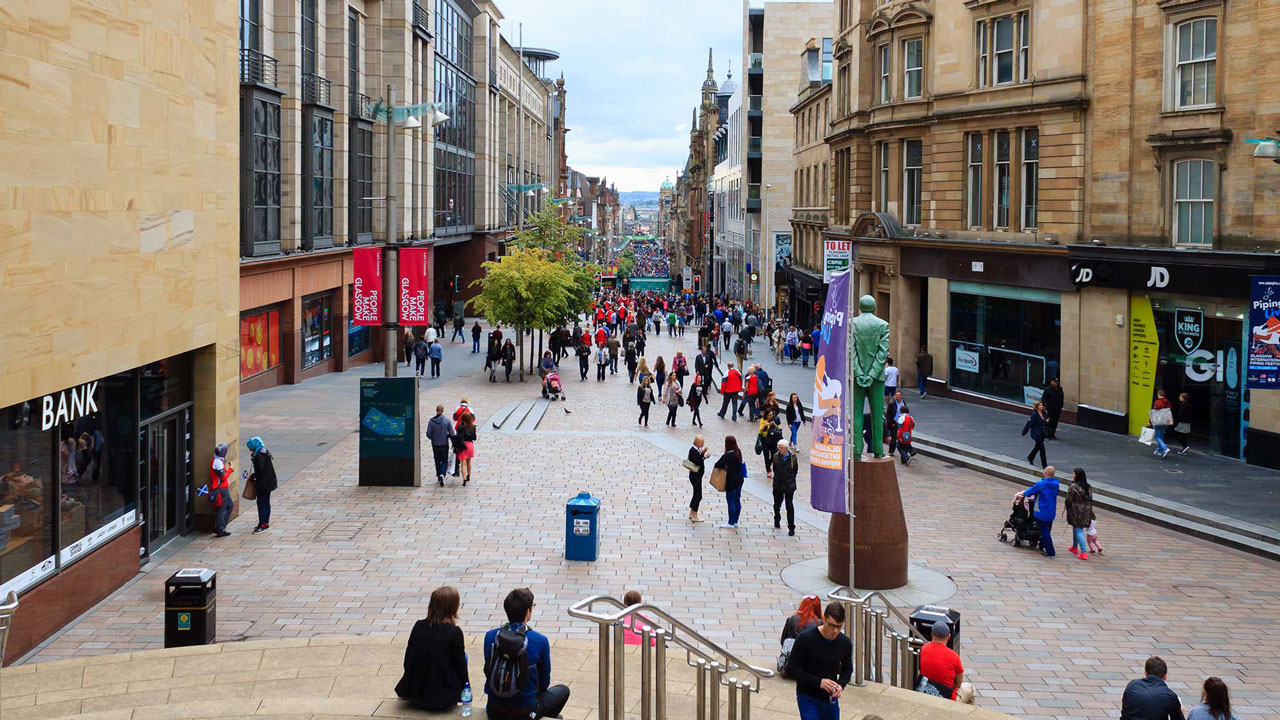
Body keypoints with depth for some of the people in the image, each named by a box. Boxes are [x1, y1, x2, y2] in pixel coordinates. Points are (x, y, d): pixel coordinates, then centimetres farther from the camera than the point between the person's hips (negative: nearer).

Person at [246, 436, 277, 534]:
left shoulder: (259, 455, -20)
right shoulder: (265, 452, 9)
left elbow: (260, 471, -23)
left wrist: (252, 476, -10)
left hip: (263, 484, -10)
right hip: (269, 482, 10)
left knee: (261, 503, -4)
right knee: (266, 503, 16)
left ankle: (263, 525, -2)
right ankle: (266, 523, 24)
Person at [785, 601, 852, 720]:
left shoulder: (845, 643, -3)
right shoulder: (805, 639, -16)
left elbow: (847, 670, 13)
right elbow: (791, 669, -13)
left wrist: (841, 684, -9)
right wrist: (818, 682, -23)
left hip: (830, 699, 5)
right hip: (808, 698, -5)